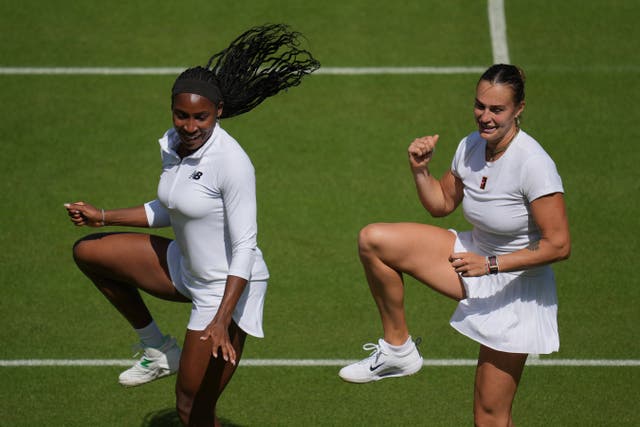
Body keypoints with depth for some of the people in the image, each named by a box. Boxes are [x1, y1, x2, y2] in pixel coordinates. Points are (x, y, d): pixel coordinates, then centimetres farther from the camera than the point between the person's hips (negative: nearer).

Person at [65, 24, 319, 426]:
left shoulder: (231, 162, -27)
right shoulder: (173, 144, -3)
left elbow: (244, 247, -26)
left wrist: (221, 321, -33)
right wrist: (103, 216, 15)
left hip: (228, 288, -9)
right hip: (186, 269, 9)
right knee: (87, 252, 17)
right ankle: (158, 349, 22)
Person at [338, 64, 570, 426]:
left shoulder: (533, 165, -28)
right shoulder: (470, 147, -6)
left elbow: (559, 245, -26)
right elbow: (441, 204, 12)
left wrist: (492, 264, -28)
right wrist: (421, 170, -7)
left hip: (517, 292, -7)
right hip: (476, 255, 7)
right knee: (373, 240, -5)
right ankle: (398, 349, 6)